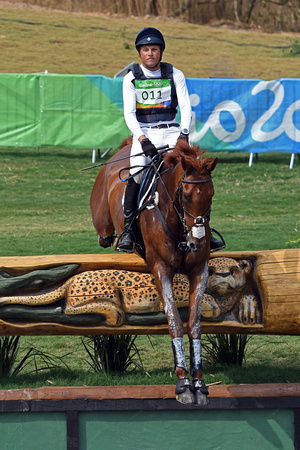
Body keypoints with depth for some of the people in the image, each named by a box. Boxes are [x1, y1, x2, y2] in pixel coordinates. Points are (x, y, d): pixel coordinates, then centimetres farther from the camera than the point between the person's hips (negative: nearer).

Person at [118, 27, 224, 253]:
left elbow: (186, 107, 0)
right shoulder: (131, 79, 3)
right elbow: (129, 113, -5)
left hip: (171, 131, 1)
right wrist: (142, 139, -21)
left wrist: (184, 134, -18)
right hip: (143, 132, -1)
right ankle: (128, 230, -20)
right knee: (137, 173, -27)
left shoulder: (175, 75, 6)